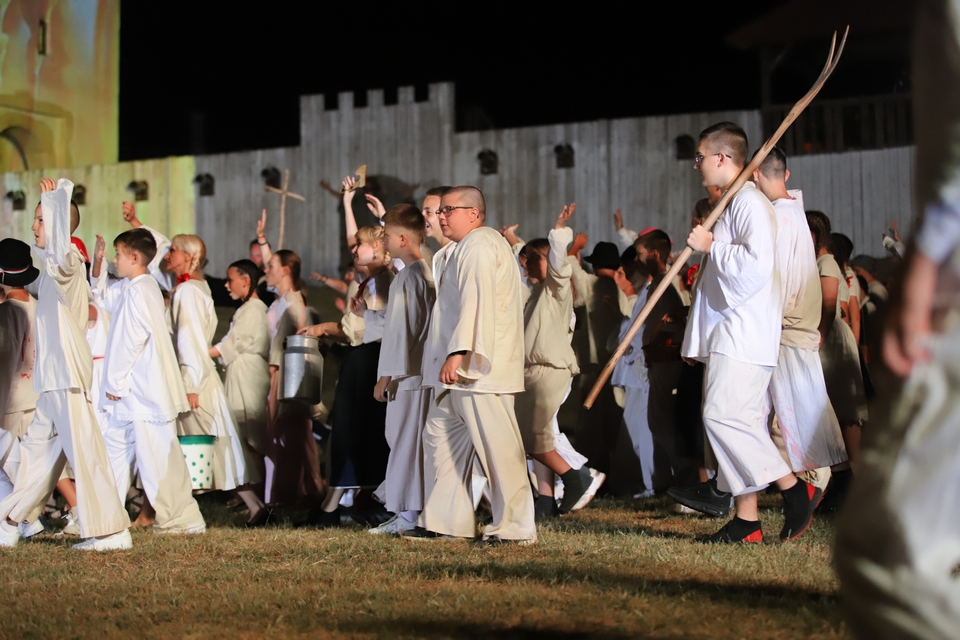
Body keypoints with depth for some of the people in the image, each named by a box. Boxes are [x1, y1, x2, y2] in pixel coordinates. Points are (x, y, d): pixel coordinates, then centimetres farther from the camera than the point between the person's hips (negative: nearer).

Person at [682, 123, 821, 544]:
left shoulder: (749, 202, -12)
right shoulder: (730, 204, 21)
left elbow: (755, 265, -24)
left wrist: (711, 246, -15)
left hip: (744, 333, -10)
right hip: (726, 335, 10)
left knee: (723, 415, -18)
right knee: (733, 421, 6)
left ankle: (795, 490, -10)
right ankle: (746, 521, 7)